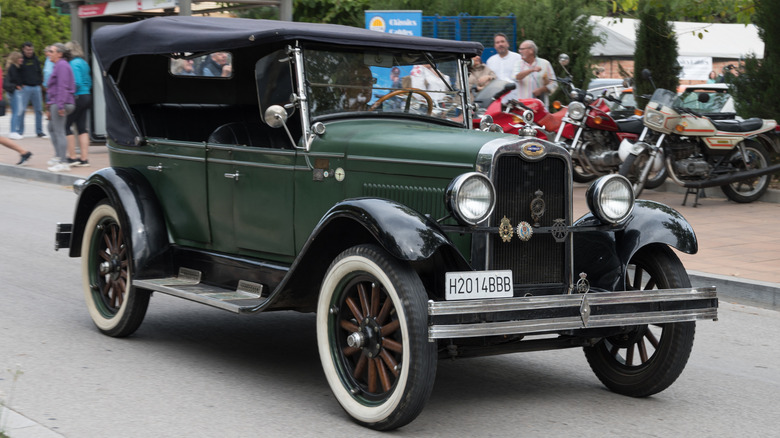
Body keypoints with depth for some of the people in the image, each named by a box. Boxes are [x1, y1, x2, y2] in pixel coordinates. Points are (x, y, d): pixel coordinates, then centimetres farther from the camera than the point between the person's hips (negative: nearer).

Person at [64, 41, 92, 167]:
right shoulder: (84, 63, 14)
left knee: (66, 126, -2)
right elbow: (89, 81, 19)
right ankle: (84, 158, 6)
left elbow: (77, 83, -21)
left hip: (77, 98, -9)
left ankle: (72, 157, -3)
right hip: (86, 96, 9)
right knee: (82, 128, 8)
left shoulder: (74, 64, -13)